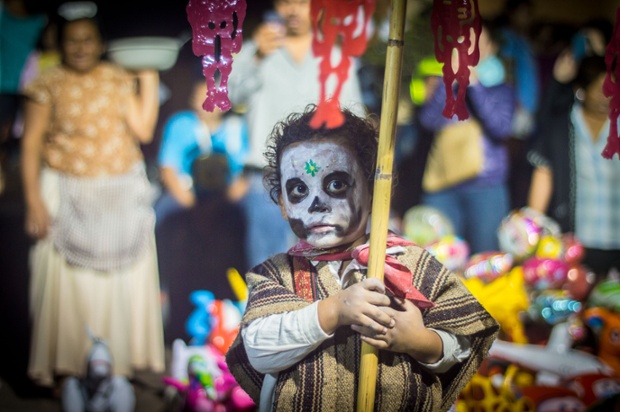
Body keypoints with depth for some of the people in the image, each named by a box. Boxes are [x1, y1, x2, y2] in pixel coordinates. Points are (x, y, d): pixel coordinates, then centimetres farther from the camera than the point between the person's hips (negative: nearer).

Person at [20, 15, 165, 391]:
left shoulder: (120, 81, 6)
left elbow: (143, 130, -3)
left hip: (122, 197, 3)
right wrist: (34, 200, -10)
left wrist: (149, 79, -1)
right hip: (68, 196, -2)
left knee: (124, 279, 6)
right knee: (68, 282, -3)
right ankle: (66, 368, 8)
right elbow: (31, 145, -3)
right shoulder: (48, 85, -1)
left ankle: (118, 361, 19)